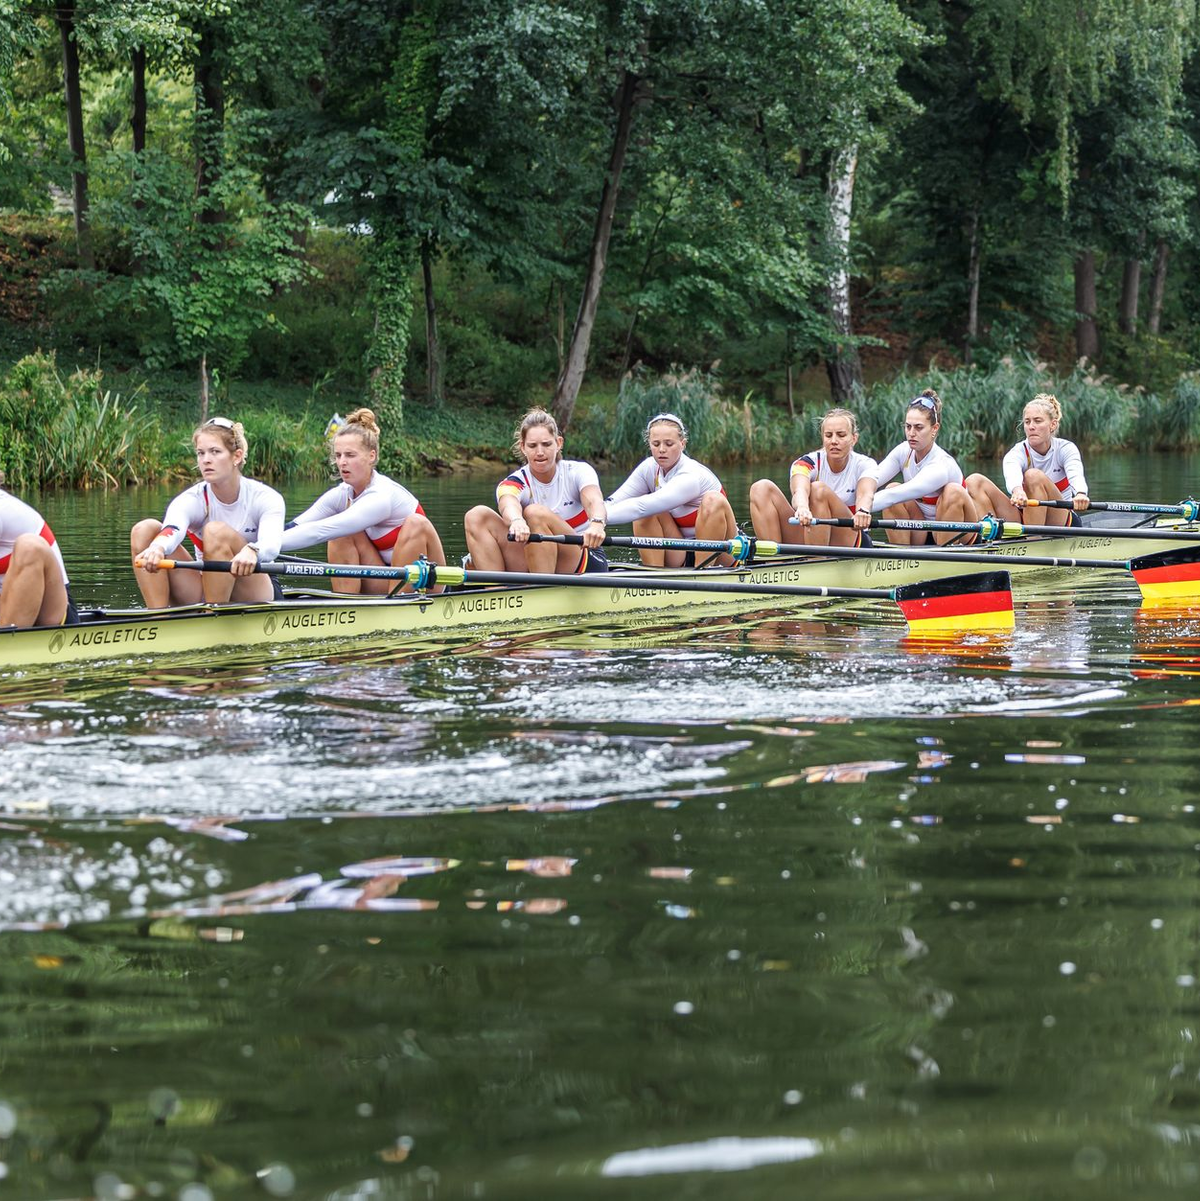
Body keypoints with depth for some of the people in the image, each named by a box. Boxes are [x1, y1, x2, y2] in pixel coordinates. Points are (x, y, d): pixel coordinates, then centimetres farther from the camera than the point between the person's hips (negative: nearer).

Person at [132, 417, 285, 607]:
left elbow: (271, 544, -32)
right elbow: (172, 530, -31)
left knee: (216, 531, -30)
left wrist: (251, 551, -58)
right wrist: (158, 547, -58)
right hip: (203, 595, 3)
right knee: (144, 530, -16)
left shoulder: (265, 498, -10)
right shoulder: (192, 500, -7)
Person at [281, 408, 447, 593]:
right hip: (384, 589, 6)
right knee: (343, 534, -12)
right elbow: (292, 529, -15)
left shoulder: (382, 496, -25)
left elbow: (320, 532, -37)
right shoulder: (341, 494, -3)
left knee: (416, 523, -29)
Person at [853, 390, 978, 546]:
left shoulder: (942, 466, -27)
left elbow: (900, 495, -44)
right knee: (892, 488, -17)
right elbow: (871, 476, -28)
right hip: (921, 538, 5)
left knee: (954, 492, -31)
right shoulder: (904, 451, -10)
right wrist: (863, 505, -52)